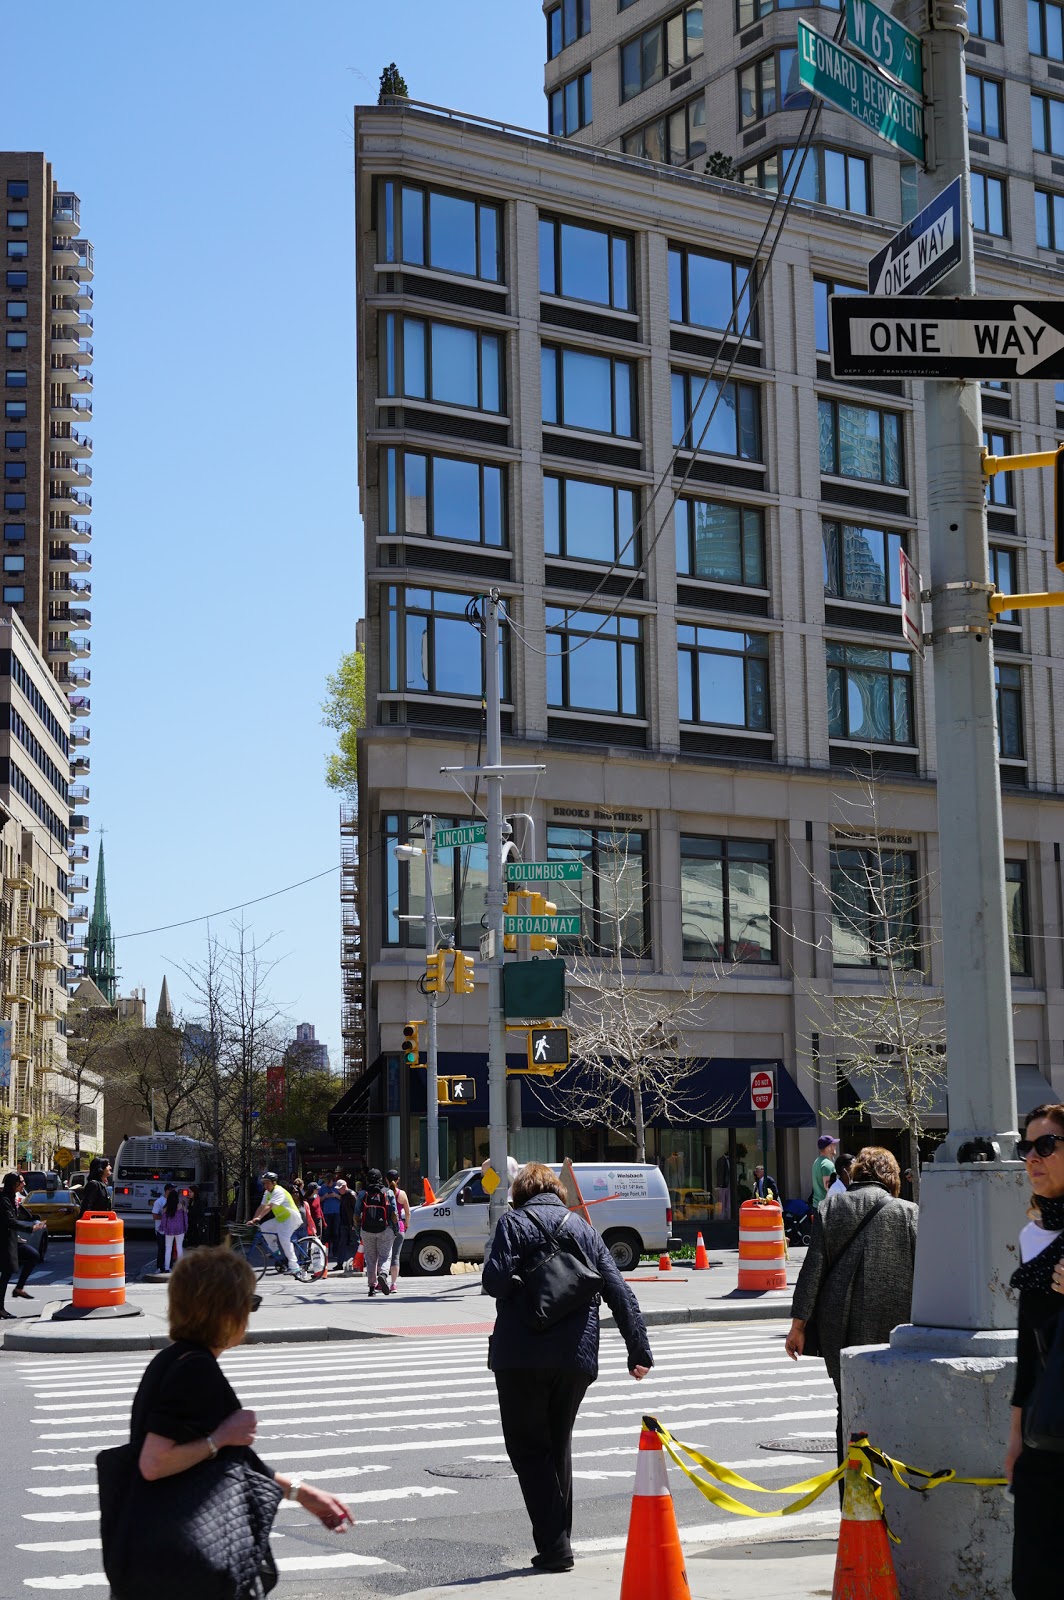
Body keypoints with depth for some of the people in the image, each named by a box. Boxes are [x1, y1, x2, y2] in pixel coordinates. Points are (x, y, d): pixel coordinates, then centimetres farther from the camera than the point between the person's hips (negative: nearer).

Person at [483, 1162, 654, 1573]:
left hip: (522, 1356, -5)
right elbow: (620, 1293, 9)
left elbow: (495, 1281, -14)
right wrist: (639, 1350, 10)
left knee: (528, 1447, 4)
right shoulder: (582, 1228, 14)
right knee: (558, 1446, 19)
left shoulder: (514, 1222, 0)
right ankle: (558, 1541, 21)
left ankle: (554, 1547, -3)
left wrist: (521, 1286, 8)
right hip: (577, 1357, 5)